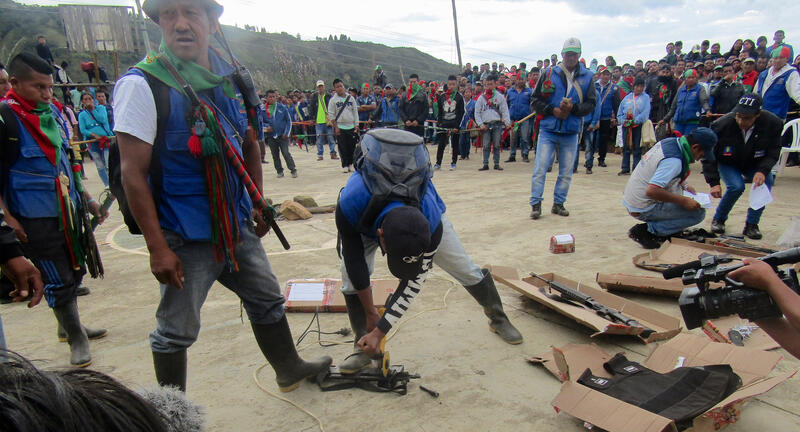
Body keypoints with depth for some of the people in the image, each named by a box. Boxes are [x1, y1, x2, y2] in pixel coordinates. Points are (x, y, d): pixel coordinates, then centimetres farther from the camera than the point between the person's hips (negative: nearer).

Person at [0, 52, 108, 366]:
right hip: (35, 218, -7)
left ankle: (69, 325, 37)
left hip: (68, 210, 7)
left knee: (74, 270, 17)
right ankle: (76, 338, 19)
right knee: (58, 281, 1)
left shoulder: (52, 112, 9)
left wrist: (86, 198, 17)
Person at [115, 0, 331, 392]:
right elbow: (133, 173, -16)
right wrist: (157, 248, -18)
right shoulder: (143, 84, -13)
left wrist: (258, 205, 15)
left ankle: (290, 370, 43)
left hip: (236, 226, 7)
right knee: (176, 331, 7)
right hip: (184, 238, -6)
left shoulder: (231, 77, 6)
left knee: (267, 301, 20)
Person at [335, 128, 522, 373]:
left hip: (421, 212, 0)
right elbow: (354, 260, -28)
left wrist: (379, 331, -26)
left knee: (465, 269, 0)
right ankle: (366, 347, 0)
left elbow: (413, 283, -30)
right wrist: (370, 313, -18)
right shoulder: (349, 206, -46)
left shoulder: (431, 226, -43)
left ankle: (498, 319, 28)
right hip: (367, 216, 1)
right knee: (352, 275, -20)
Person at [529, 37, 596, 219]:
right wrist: (553, 110, -10)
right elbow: (535, 100, 4)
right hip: (548, 130, -2)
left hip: (571, 132, 2)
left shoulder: (586, 77, 6)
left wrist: (572, 108, -14)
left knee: (566, 171, 7)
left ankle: (558, 203, 20)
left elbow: (591, 104, 4)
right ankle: (536, 203, 2)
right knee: (540, 168, -6)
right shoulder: (550, 73, 4)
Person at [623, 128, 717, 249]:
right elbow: (652, 190, -32)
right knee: (698, 212, -9)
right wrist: (683, 201, -23)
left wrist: (685, 186, 13)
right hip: (642, 210, -9)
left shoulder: (670, 141, 4)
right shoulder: (674, 160, -23)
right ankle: (647, 230, -8)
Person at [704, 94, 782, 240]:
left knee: (766, 181, -25)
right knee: (736, 186, -28)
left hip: (754, 165, 2)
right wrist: (714, 183, -27)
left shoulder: (773, 124, -23)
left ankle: (751, 225, -9)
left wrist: (763, 171, -31)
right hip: (727, 164, -2)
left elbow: (773, 152, -10)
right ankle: (718, 220, -3)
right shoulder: (722, 125, -28)